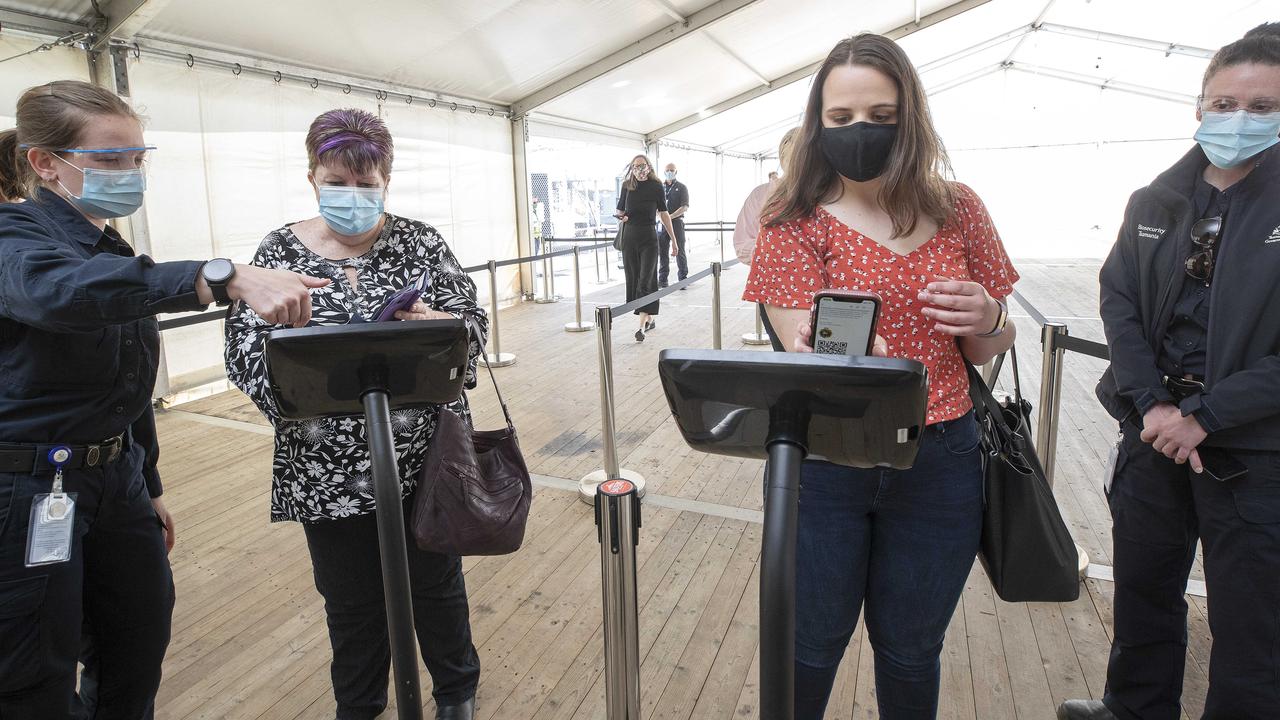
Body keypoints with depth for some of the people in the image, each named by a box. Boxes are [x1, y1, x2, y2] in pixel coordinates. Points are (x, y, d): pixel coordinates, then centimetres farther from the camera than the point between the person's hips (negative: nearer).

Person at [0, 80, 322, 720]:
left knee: (140, 655, 16)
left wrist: (149, 488, 21)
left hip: (117, 479, 8)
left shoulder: (113, 253, 11)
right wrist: (227, 278, -52)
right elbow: (56, 289, -40)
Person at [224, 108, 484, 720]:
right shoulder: (278, 251, 2)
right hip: (328, 470, 1)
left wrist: (438, 323, -28)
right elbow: (245, 347, -3)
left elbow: (473, 320, -6)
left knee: (436, 583, 15)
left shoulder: (419, 241, 0)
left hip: (424, 457, 0)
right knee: (351, 601, 17)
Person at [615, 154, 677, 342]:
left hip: (649, 237, -4)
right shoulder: (627, 186, 5)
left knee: (645, 281, -10)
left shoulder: (656, 186, -3)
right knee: (633, 280, 8)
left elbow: (663, 214, 3)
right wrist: (622, 217, -10)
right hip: (629, 237, 4)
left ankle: (642, 326, -13)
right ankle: (650, 319, 23)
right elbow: (619, 211, 14)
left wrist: (673, 239, 4)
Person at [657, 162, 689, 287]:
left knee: (679, 251, -3)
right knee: (662, 251, 3)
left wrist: (671, 216, -17)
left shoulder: (682, 187, 4)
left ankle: (682, 279, 4)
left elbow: (685, 207, -6)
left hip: (677, 222, -3)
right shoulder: (660, 187, 13)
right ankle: (662, 279, 9)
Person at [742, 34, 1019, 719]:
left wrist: (987, 319, -15)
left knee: (909, 651, 20)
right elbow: (802, 343, -17)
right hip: (821, 464, -2)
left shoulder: (957, 210, 2)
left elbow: (982, 352, 9)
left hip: (937, 465, 2)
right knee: (810, 648, 15)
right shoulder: (795, 219, -6)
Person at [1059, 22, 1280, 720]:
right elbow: (1118, 304, 0)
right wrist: (1152, 405, -12)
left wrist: (1205, 416, -17)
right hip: (1153, 430, 4)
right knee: (1142, 585, 19)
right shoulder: (1153, 204, 5)